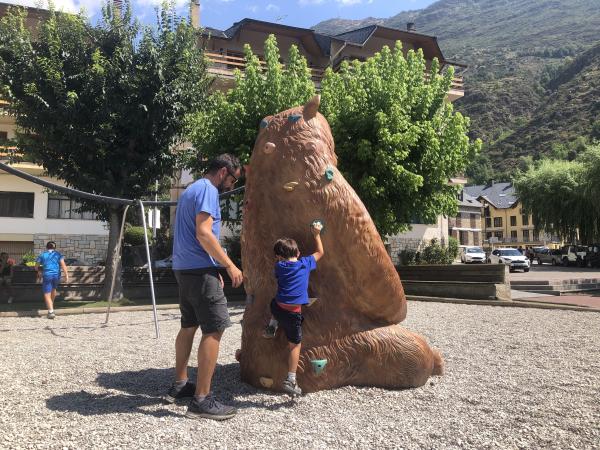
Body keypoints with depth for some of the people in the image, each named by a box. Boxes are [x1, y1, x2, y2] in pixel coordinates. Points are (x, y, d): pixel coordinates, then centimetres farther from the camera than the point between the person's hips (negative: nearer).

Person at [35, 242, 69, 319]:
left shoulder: (42, 255, 9)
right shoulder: (58, 254, 8)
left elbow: (36, 267, 16)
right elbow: (63, 265, -5)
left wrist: (39, 271, 37)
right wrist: (66, 275, -7)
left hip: (47, 276, -2)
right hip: (56, 275, 2)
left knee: (47, 295, 0)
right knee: (53, 289, 31)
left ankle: (51, 312, -15)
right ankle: (51, 304, 49)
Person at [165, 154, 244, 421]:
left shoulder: (191, 190, 20)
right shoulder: (208, 190, -11)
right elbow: (204, 234, -21)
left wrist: (215, 268, 21)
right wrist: (229, 265, -16)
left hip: (184, 268, 11)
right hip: (199, 270, -11)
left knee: (189, 325, 18)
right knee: (214, 329, -10)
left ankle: (179, 385, 27)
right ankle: (201, 400, -10)